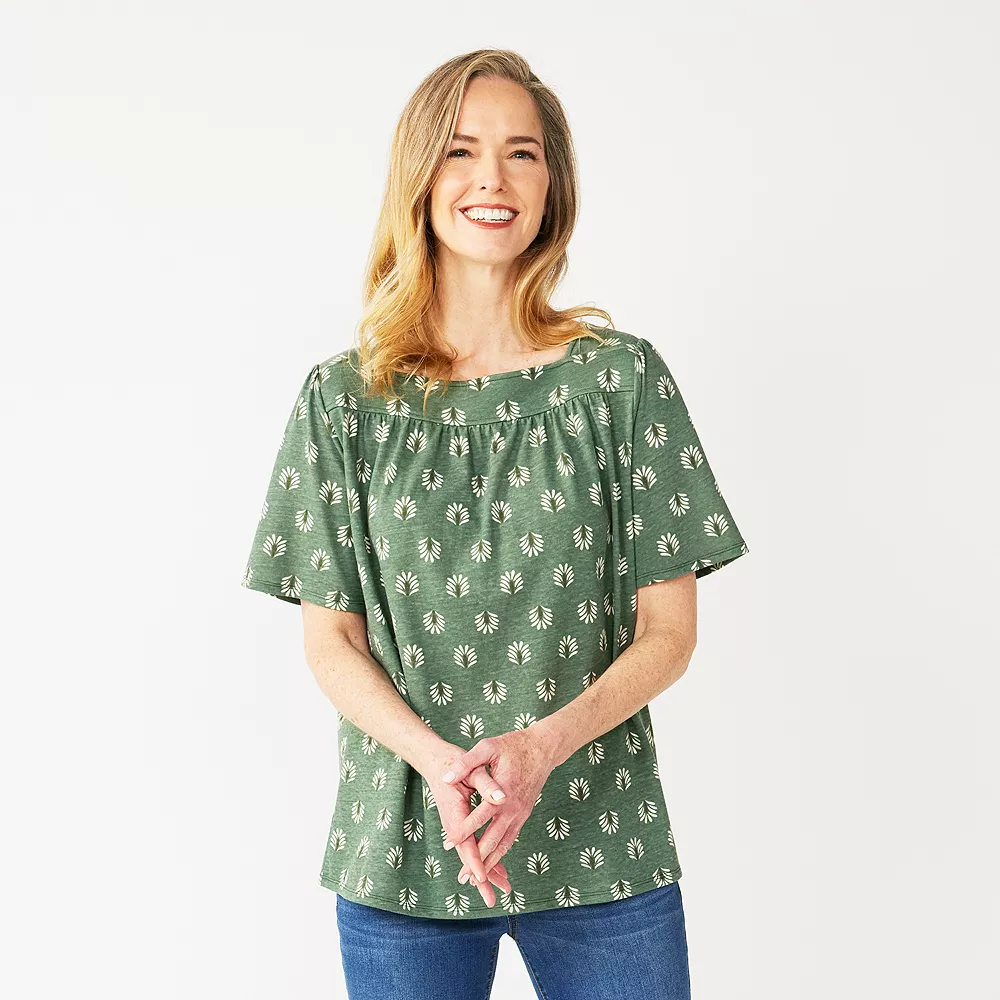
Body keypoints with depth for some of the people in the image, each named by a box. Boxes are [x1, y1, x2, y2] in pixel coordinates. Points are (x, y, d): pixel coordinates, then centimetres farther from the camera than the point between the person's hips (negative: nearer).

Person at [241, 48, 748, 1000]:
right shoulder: (343, 396, 1)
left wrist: (543, 745, -18)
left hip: (601, 844, 0)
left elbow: (668, 628, -2)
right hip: (400, 849, 1)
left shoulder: (622, 375, -1)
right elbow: (330, 639, 1)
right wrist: (438, 762, -16)